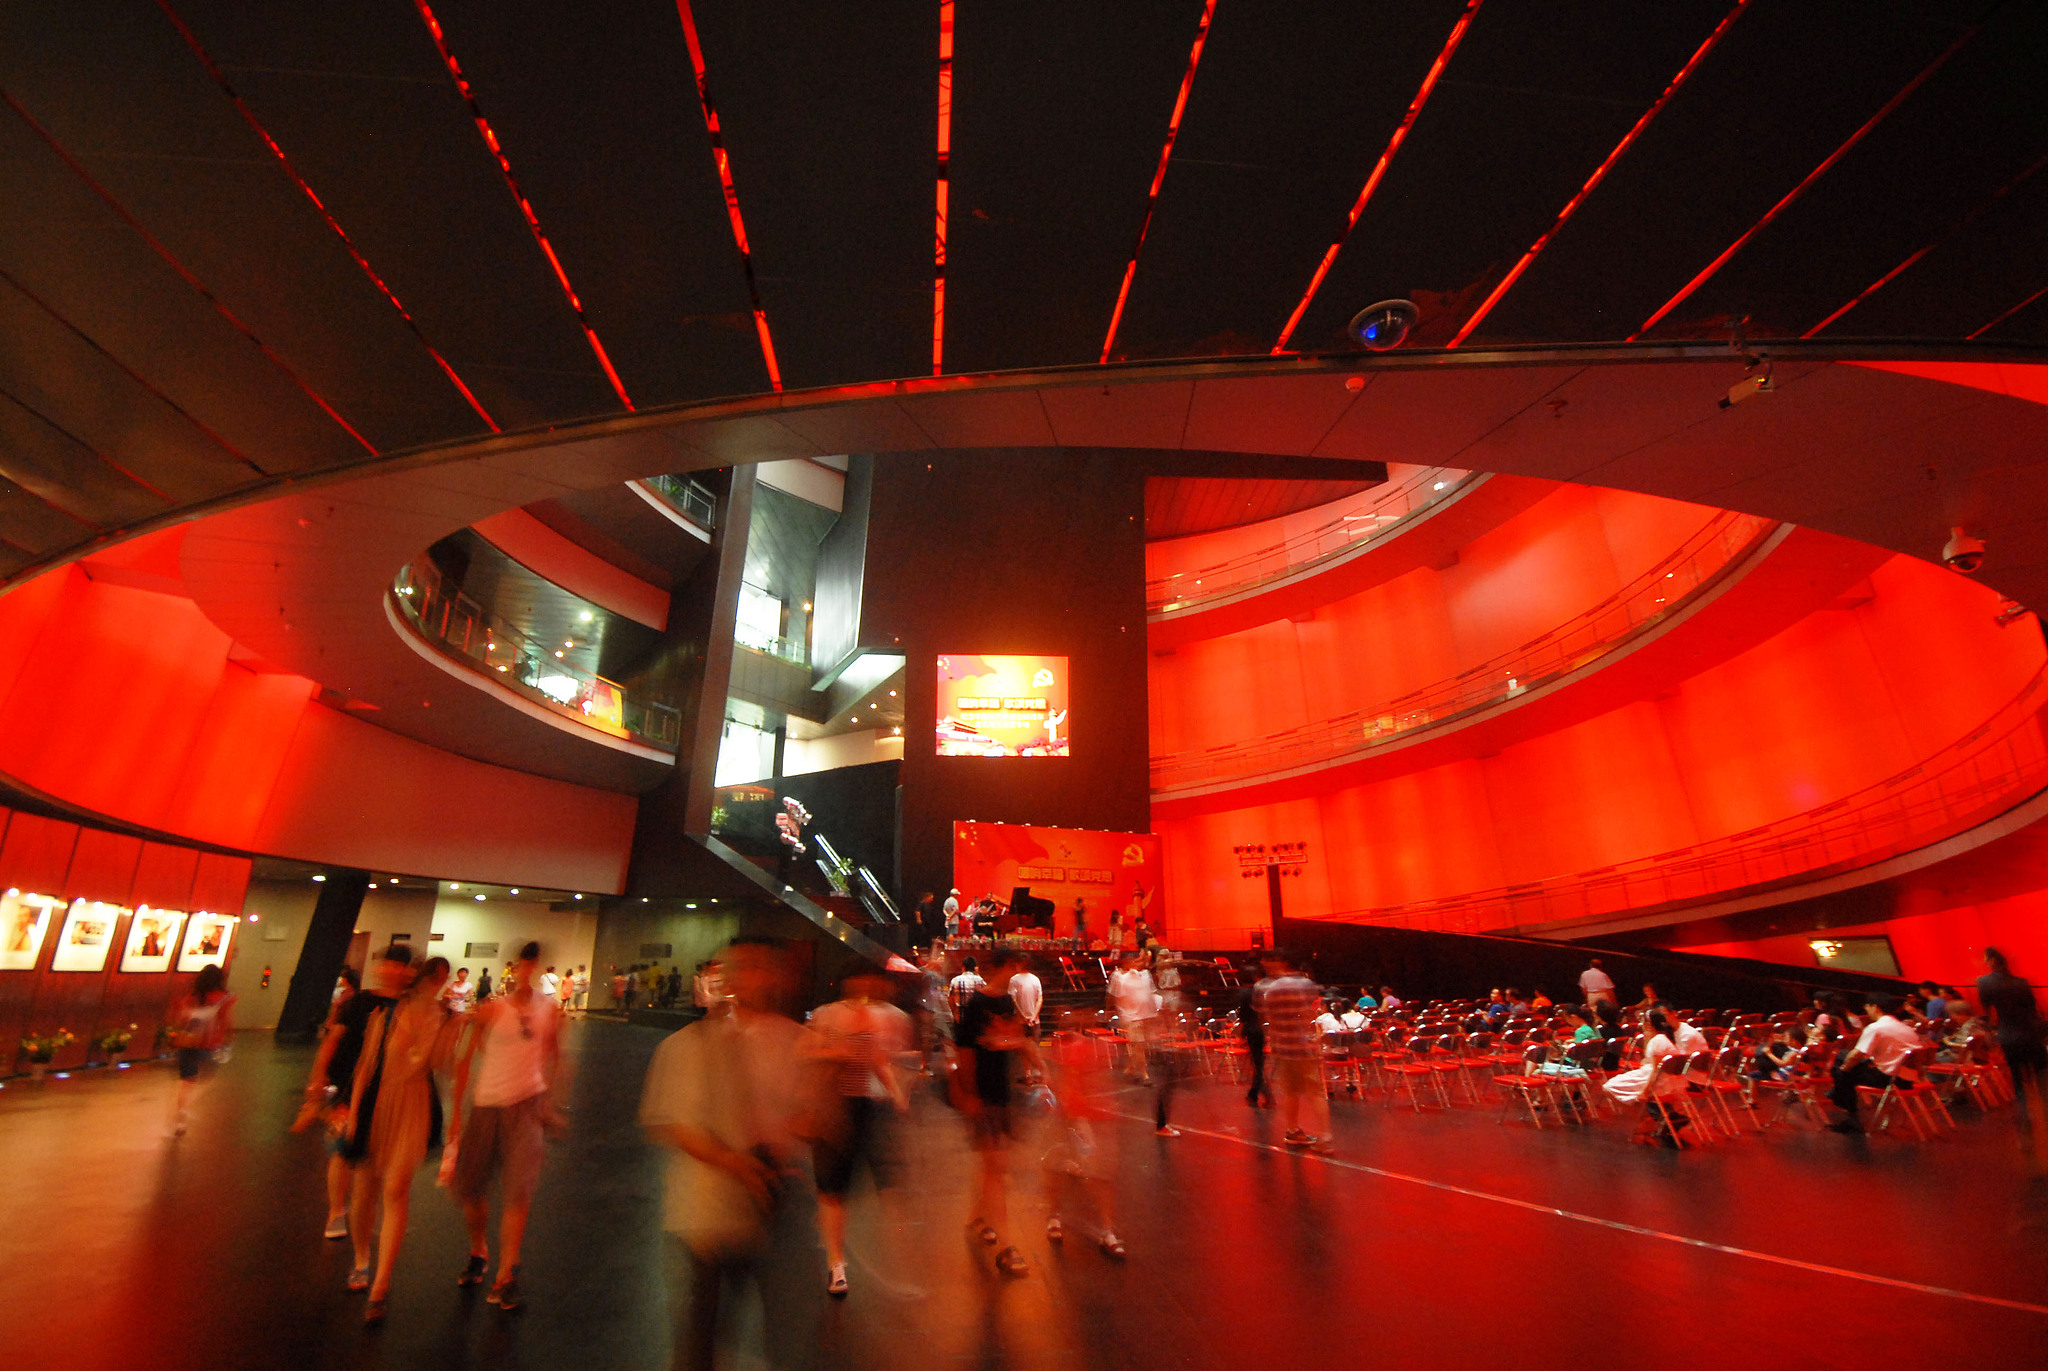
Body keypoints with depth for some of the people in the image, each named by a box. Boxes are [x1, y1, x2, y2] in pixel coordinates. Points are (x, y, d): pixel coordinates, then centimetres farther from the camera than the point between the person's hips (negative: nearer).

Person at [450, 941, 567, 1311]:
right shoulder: (491, 1010, -3)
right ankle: (478, 1253, 37)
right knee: (470, 1189, 9)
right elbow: (466, 1060, 2)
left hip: (527, 1104, 0)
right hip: (486, 1104, 0)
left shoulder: (549, 1009, 3)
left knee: (518, 1191, -7)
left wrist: (549, 1098, 9)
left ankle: (506, 1276, 4)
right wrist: (456, 1111, 0)